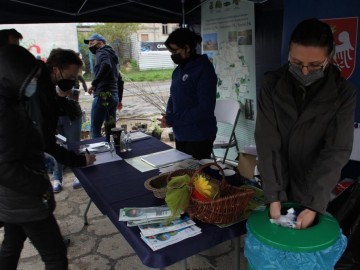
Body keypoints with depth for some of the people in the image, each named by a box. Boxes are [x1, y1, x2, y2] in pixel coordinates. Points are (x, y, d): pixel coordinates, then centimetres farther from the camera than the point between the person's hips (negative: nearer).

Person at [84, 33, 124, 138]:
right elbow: (120, 80, 26)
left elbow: (106, 66, -27)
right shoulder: (112, 56, 25)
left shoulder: (102, 52, -3)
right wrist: (119, 99, 29)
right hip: (113, 95, 9)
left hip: (103, 95, -9)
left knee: (95, 129, -6)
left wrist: (93, 84, -22)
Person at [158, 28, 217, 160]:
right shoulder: (178, 71, 9)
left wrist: (172, 120, -20)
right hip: (180, 135, 7)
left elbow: (205, 109, -20)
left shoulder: (204, 69, -14)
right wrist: (168, 115, -4)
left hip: (199, 138, -7)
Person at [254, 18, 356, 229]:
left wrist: (314, 205, -21)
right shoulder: (272, 84, -12)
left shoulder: (344, 93, -13)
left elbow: (336, 151, -15)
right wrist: (273, 195, -19)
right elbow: (267, 141, -15)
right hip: (277, 188, 1)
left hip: (314, 192, 0)